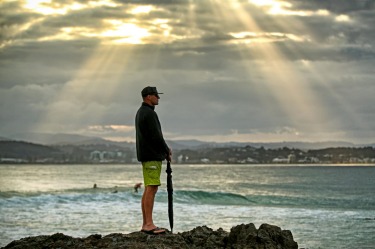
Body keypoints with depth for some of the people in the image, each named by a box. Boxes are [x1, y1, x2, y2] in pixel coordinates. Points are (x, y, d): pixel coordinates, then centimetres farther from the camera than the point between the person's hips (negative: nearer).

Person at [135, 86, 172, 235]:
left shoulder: (141, 112, 19)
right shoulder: (149, 113, -14)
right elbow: (156, 136, -18)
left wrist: (165, 150, 12)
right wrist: (167, 151, -4)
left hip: (146, 156, 11)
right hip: (152, 156, -11)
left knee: (148, 190, 9)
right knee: (151, 189, -13)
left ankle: (146, 224, 10)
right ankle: (149, 224, -17)